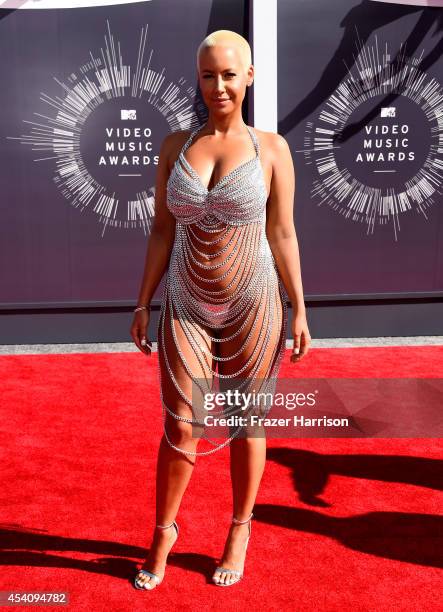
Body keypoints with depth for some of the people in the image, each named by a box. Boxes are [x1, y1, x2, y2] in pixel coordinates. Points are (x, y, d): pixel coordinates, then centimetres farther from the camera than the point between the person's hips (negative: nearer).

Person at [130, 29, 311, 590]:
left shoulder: (271, 148, -4)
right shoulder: (175, 145, 1)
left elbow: (283, 236, -1)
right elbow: (161, 231, 4)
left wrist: (299, 311, -2)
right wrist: (143, 304, 2)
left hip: (253, 308, -1)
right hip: (186, 308, 2)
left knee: (245, 424, 10)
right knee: (179, 428, 4)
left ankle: (239, 532, 31)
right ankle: (162, 535, 27)